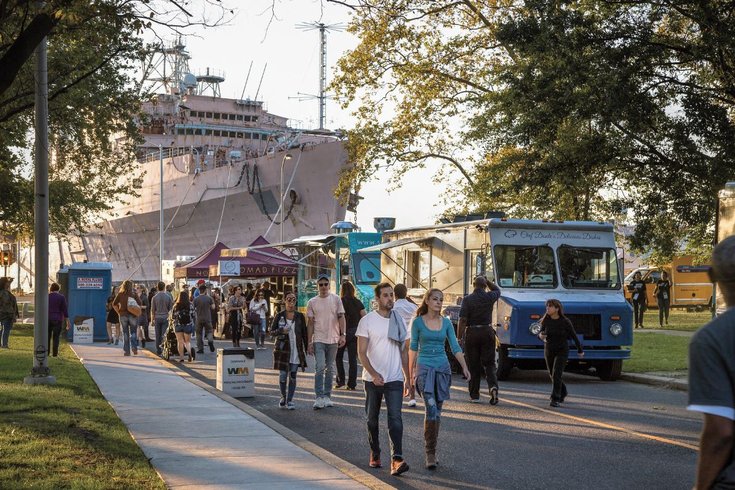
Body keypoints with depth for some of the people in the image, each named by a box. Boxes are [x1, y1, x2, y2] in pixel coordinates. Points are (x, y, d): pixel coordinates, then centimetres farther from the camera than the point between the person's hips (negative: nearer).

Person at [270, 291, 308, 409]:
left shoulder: (300, 316, 4)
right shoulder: (279, 315, 1)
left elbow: (304, 333, 8)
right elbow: (272, 331, 3)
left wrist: (307, 348, 3)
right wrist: (281, 331, -17)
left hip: (296, 349, 1)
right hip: (283, 348, -1)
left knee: (293, 375, 0)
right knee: (283, 374, 0)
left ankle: (290, 400, 8)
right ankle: (283, 396, 22)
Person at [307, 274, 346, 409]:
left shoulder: (336, 299, 4)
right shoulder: (312, 302, 3)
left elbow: (341, 317, 3)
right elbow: (310, 323, 4)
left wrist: (342, 335, -8)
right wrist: (310, 342, 0)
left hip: (333, 339, 2)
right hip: (318, 340, -2)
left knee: (330, 369, 9)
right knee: (320, 367, -12)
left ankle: (327, 396, 16)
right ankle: (319, 397, -11)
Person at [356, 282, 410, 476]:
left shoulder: (398, 321, 8)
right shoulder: (367, 321, -4)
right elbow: (362, 352, -9)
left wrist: (407, 378, 12)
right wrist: (373, 374, -20)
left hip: (395, 379, 1)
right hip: (372, 379, -1)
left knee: (395, 419, -12)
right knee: (372, 419, 11)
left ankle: (396, 460, -21)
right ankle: (375, 454, 28)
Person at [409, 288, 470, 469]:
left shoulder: (446, 323, 7)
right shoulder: (418, 322, -1)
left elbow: (455, 347, 6)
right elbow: (413, 348, 4)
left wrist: (465, 367, -5)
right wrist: (411, 372, 5)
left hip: (443, 368, 4)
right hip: (425, 367, -4)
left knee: (437, 411, 8)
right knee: (431, 408, -17)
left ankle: (432, 450, 19)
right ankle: (430, 453, -11)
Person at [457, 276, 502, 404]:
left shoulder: (468, 299, -7)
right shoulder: (489, 297, 0)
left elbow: (462, 320, -12)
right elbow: (497, 290, 26)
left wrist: (460, 337, -9)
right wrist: (486, 281, 21)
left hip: (471, 333, -1)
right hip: (487, 332, 1)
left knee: (473, 365, 7)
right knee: (489, 363, 8)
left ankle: (474, 395, 11)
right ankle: (493, 386, -17)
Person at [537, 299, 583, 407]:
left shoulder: (565, 321, -14)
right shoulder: (546, 320, -6)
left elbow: (574, 336, -2)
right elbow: (541, 333, 1)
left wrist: (580, 350, 8)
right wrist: (541, 336, -25)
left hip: (562, 351, -4)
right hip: (549, 350, 4)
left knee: (556, 375, -18)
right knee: (553, 375, 17)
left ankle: (555, 399, -14)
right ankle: (563, 393, 42)